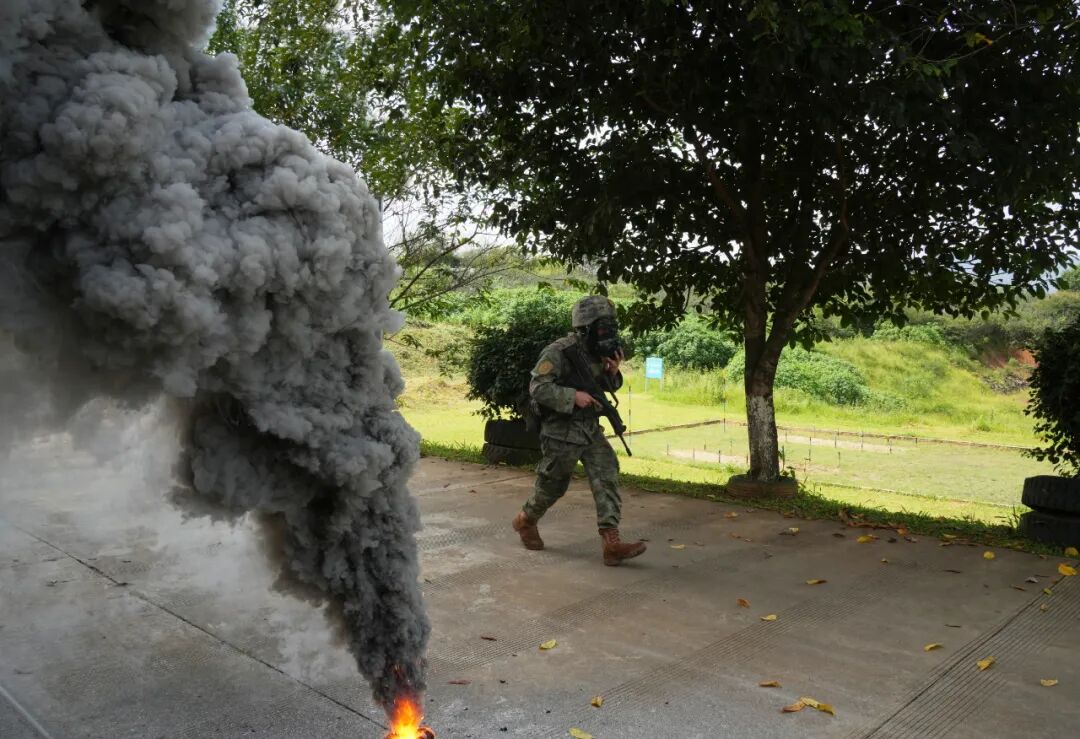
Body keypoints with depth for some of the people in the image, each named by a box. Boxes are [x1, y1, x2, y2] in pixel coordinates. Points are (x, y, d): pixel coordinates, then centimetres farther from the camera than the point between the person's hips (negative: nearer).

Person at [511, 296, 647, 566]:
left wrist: (613, 372, -5)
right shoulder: (559, 352, -19)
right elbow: (537, 387, -22)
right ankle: (525, 520, 37)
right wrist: (573, 396, -27)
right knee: (552, 486, 9)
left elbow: (607, 387, 17)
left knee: (607, 477, -7)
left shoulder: (600, 352, 4)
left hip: (590, 429, 7)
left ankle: (612, 544, -8)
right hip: (561, 432, -6)